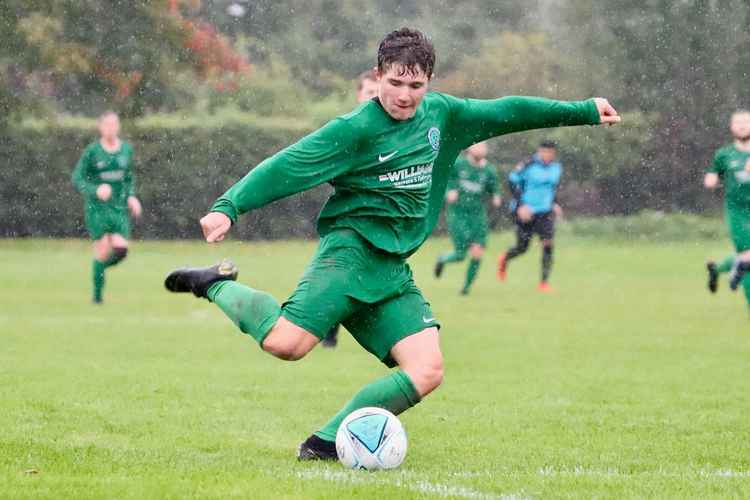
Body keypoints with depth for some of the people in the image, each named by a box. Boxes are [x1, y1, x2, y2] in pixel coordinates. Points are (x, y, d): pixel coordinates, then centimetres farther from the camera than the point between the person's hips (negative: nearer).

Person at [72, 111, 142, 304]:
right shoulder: (92, 151, -6)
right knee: (103, 251, -10)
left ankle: (100, 266, 22)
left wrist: (131, 197, 4)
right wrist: (95, 190, -20)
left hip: (119, 207, 4)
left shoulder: (126, 150, 6)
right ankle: (97, 295, 5)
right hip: (97, 207, -4)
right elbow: (77, 178, -4)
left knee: (121, 250, -11)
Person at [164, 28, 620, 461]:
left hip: (393, 269, 6)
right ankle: (218, 286, 0)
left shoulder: (440, 114, 10)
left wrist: (585, 111, 25)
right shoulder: (356, 130, -10)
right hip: (352, 249, -6)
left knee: (427, 372, -11)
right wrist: (229, 206, -26)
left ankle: (326, 443, -7)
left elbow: (504, 113, 21)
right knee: (286, 343, -26)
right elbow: (287, 166, -14)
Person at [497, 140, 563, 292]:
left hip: (545, 212, 4)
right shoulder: (528, 165, -16)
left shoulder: (556, 167, 3)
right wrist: (521, 205, -19)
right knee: (522, 248, 4)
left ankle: (544, 282, -8)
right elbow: (512, 180, -13)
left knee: (548, 243, -14)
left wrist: (554, 204, 11)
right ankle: (504, 259, 41)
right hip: (525, 211, -4)